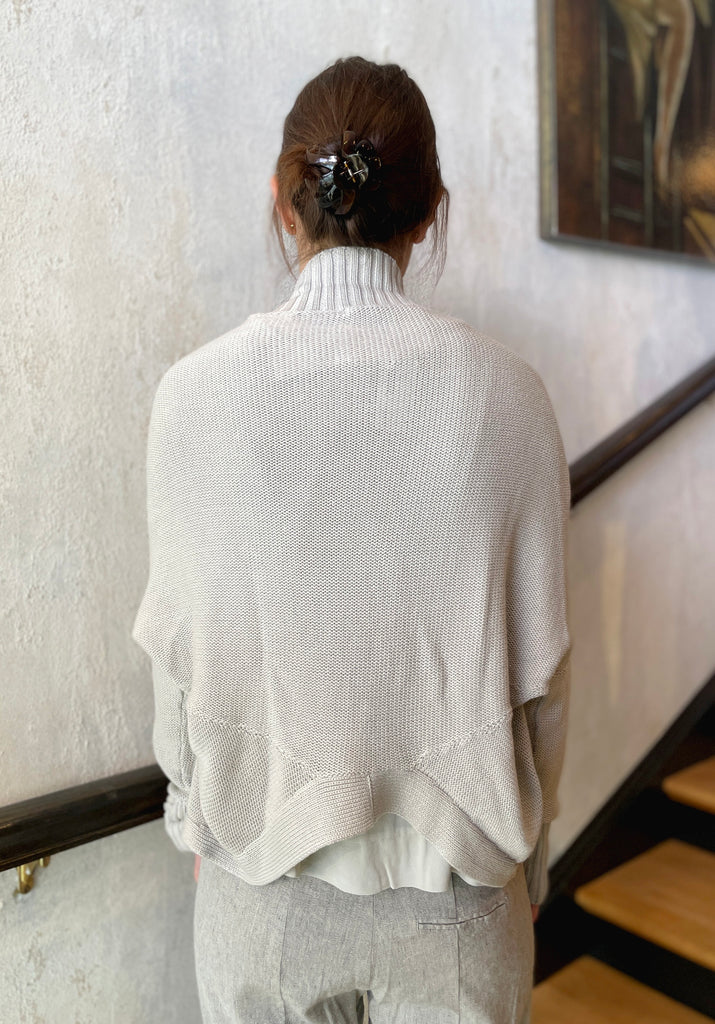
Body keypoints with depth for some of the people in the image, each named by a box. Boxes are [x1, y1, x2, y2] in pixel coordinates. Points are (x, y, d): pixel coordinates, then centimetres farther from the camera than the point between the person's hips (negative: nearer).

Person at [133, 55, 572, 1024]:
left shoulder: (196, 392, -15)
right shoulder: (504, 390, -15)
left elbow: (178, 650, -6)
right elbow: (539, 665, -8)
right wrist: (528, 856, 9)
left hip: (262, 869, 1)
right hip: (454, 883, 0)